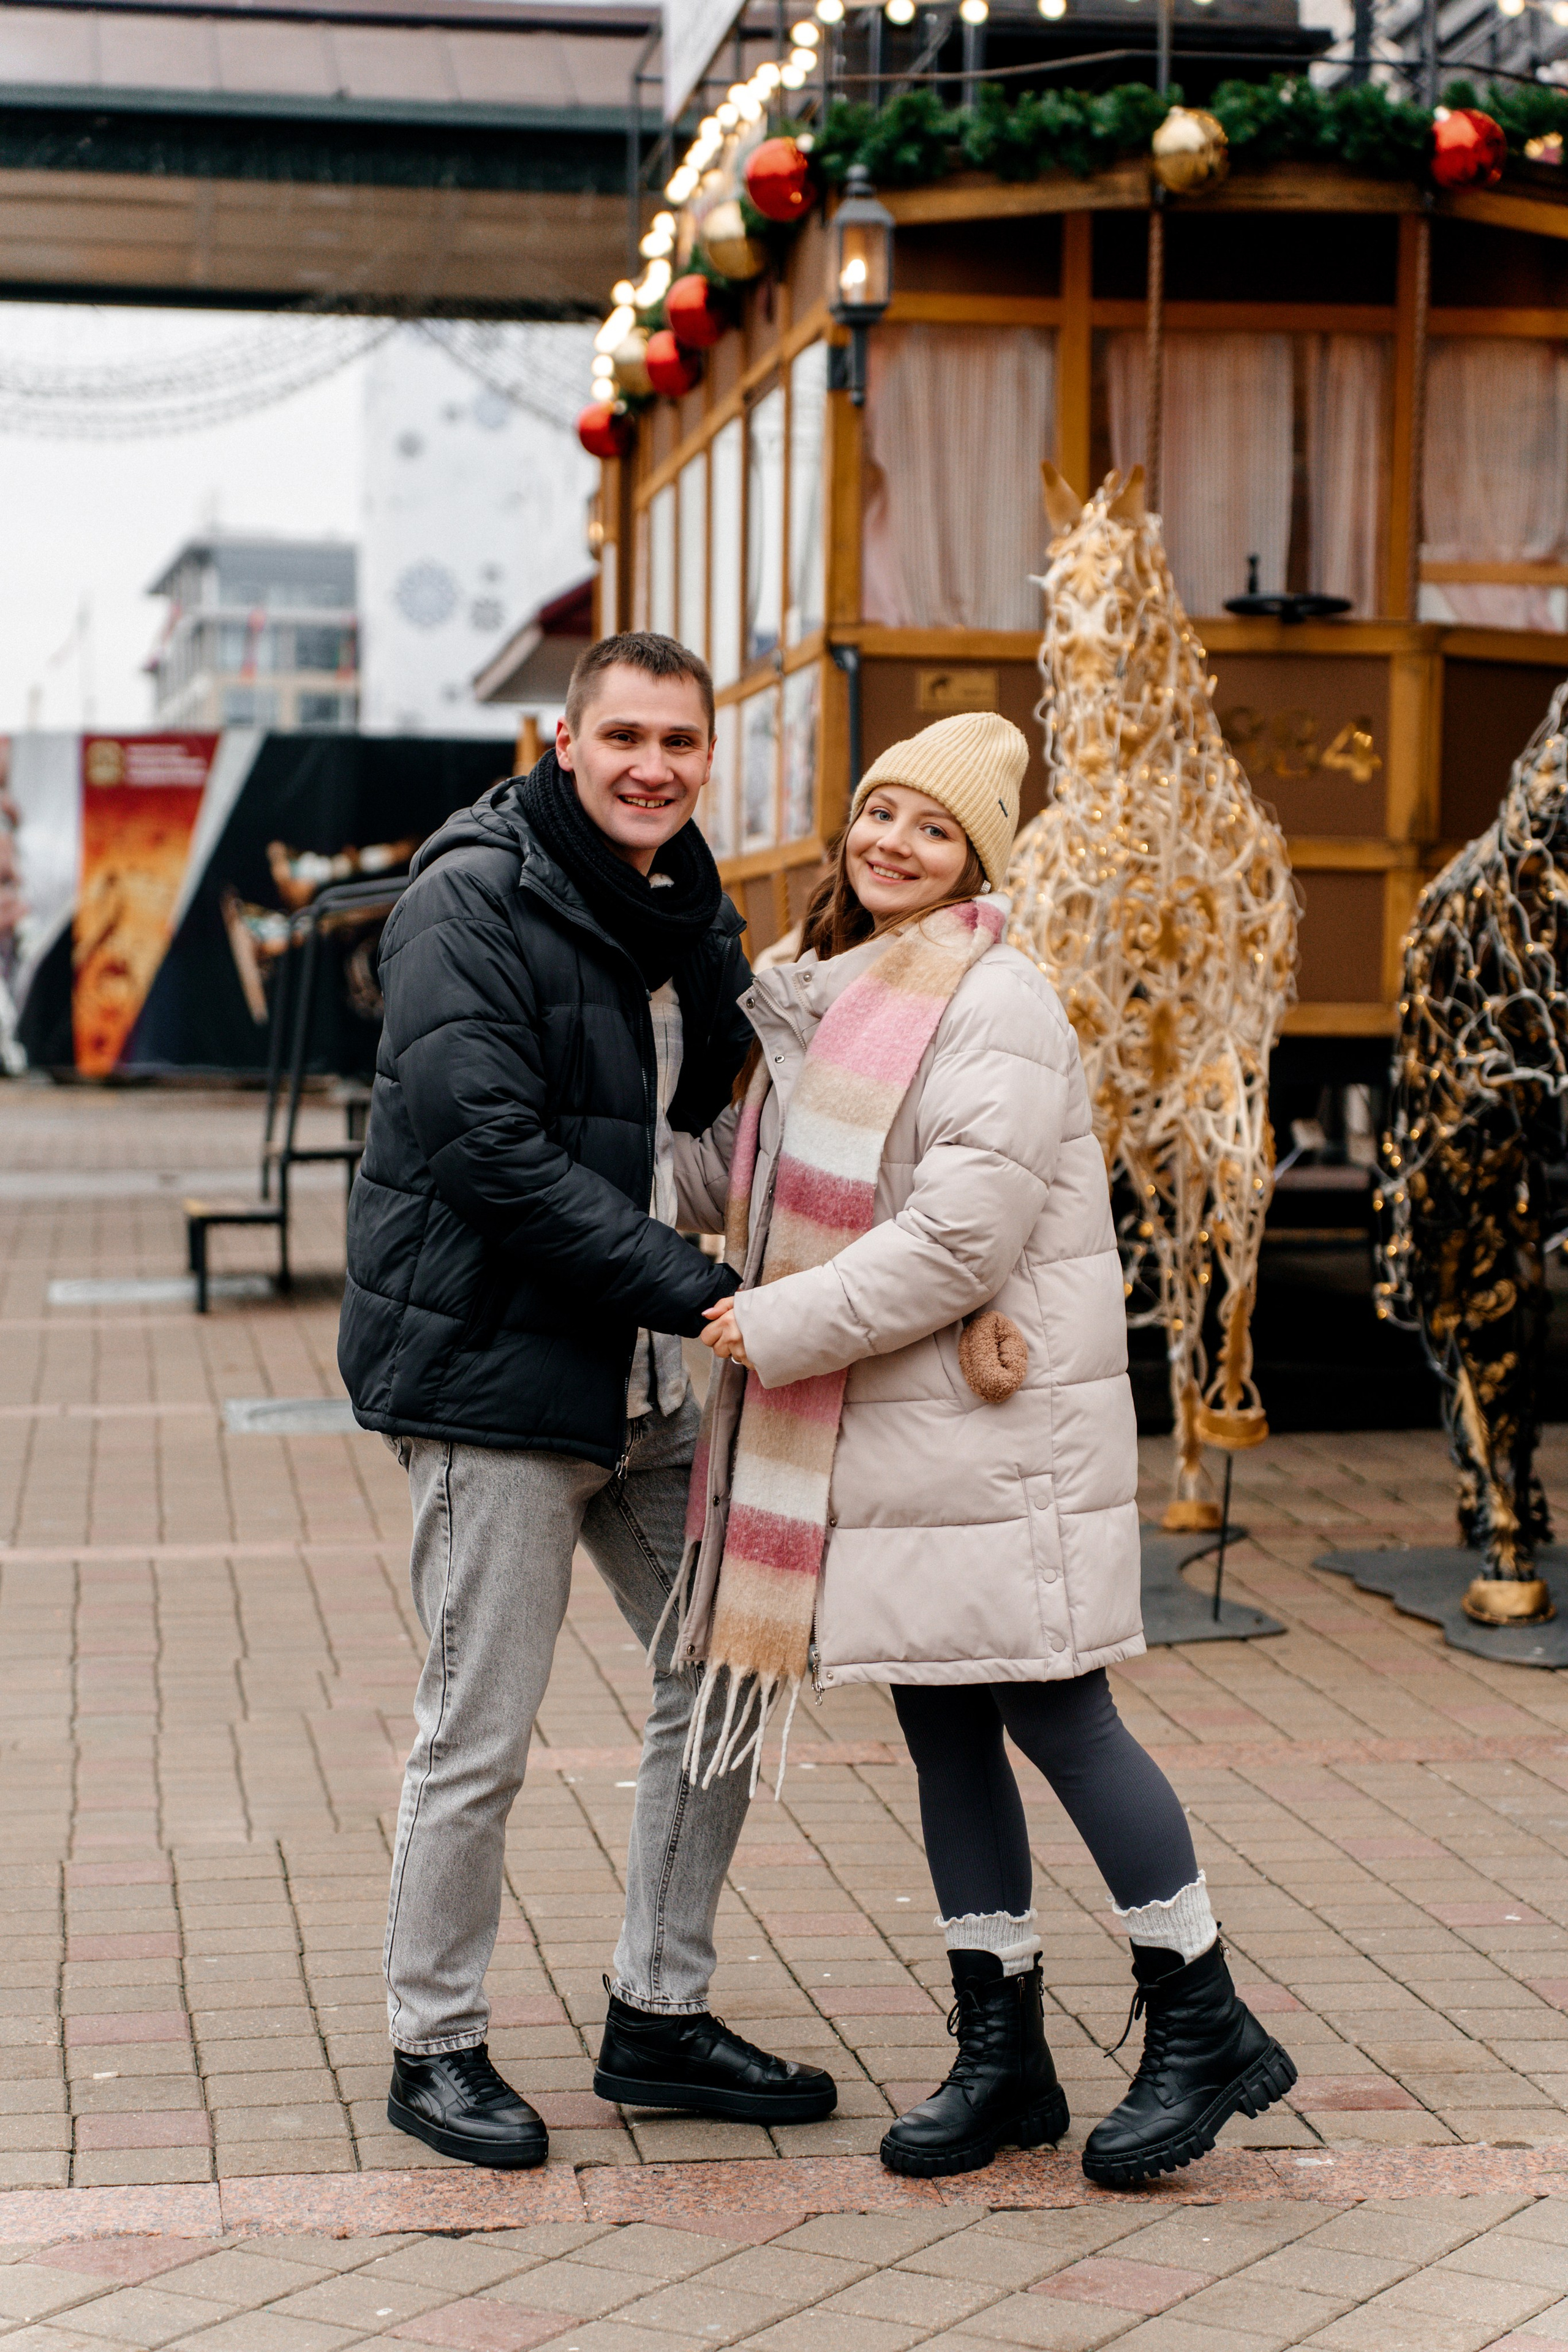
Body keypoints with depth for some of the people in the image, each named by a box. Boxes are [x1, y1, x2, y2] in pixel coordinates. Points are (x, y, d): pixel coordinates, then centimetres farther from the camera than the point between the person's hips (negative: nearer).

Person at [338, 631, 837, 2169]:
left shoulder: (691, 915, 12)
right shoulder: (472, 903, -13)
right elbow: (491, 1150, -22)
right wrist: (700, 1293, -22)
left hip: (646, 1378, 8)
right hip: (492, 1366, -8)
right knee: (478, 1736, -2)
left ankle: (658, 2018, 25)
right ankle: (434, 2048, 15)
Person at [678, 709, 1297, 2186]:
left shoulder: (995, 1007, -13)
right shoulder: (830, 998, 15)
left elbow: (962, 1234, -21)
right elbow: (742, 1179, 27)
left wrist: (777, 1329, -16)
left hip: (997, 1424, -8)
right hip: (880, 1441, 8)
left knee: (1054, 1718, -4)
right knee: (941, 1731, 11)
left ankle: (1204, 2031, 11)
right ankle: (1002, 2052, 21)